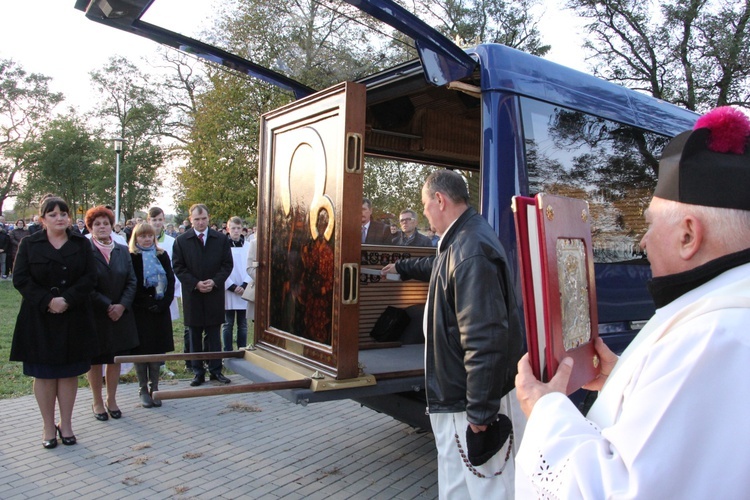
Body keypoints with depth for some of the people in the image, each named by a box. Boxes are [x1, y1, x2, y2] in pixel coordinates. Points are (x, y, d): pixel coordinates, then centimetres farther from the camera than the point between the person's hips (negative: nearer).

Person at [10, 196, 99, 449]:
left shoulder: (81, 244, 4)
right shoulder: (29, 244, 2)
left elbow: (90, 277, -4)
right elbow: (20, 279, -5)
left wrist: (67, 299, -17)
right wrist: (47, 301, -17)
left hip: (73, 318, 1)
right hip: (39, 319, -1)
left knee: (69, 373, 7)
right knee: (44, 373, 6)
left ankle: (66, 424, 20)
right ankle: (49, 427, 17)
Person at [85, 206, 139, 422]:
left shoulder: (123, 251, 6)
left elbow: (132, 281, 3)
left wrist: (122, 305, -10)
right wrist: (107, 305, -15)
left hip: (120, 314, 4)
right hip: (94, 315, -4)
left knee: (115, 359, 11)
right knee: (95, 360, 9)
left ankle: (111, 400, 25)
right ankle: (98, 402, 23)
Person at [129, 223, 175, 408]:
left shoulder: (162, 255, 8)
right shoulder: (130, 257, -1)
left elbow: (170, 281, 5)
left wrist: (163, 303, -8)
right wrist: (147, 304, -12)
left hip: (160, 310, 3)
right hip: (139, 311, -3)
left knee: (157, 350, 5)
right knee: (141, 349, 1)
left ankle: (154, 388, 15)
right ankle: (143, 389, 12)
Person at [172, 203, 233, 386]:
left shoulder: (221, 239, 4)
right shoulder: (181, 241, 2)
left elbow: (227, 264, 3)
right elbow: (178, 267, 0)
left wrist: (214, 281, -11)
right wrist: (195, 284, -12)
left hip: (214, 294, 0)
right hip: (192, 295, 0)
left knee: (213, 335, 6)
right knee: (195, 336, 7)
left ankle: (216, 370, 14)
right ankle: (198, 372, 15)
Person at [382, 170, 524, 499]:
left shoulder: (470, 252, -26)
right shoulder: (460, 242, 9)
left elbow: (485, 340, -30)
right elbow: (438, 266, 35)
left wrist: (480, 411, -25)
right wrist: (402, 268, 50)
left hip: (470, 401, -11)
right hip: (454, 397, 11)